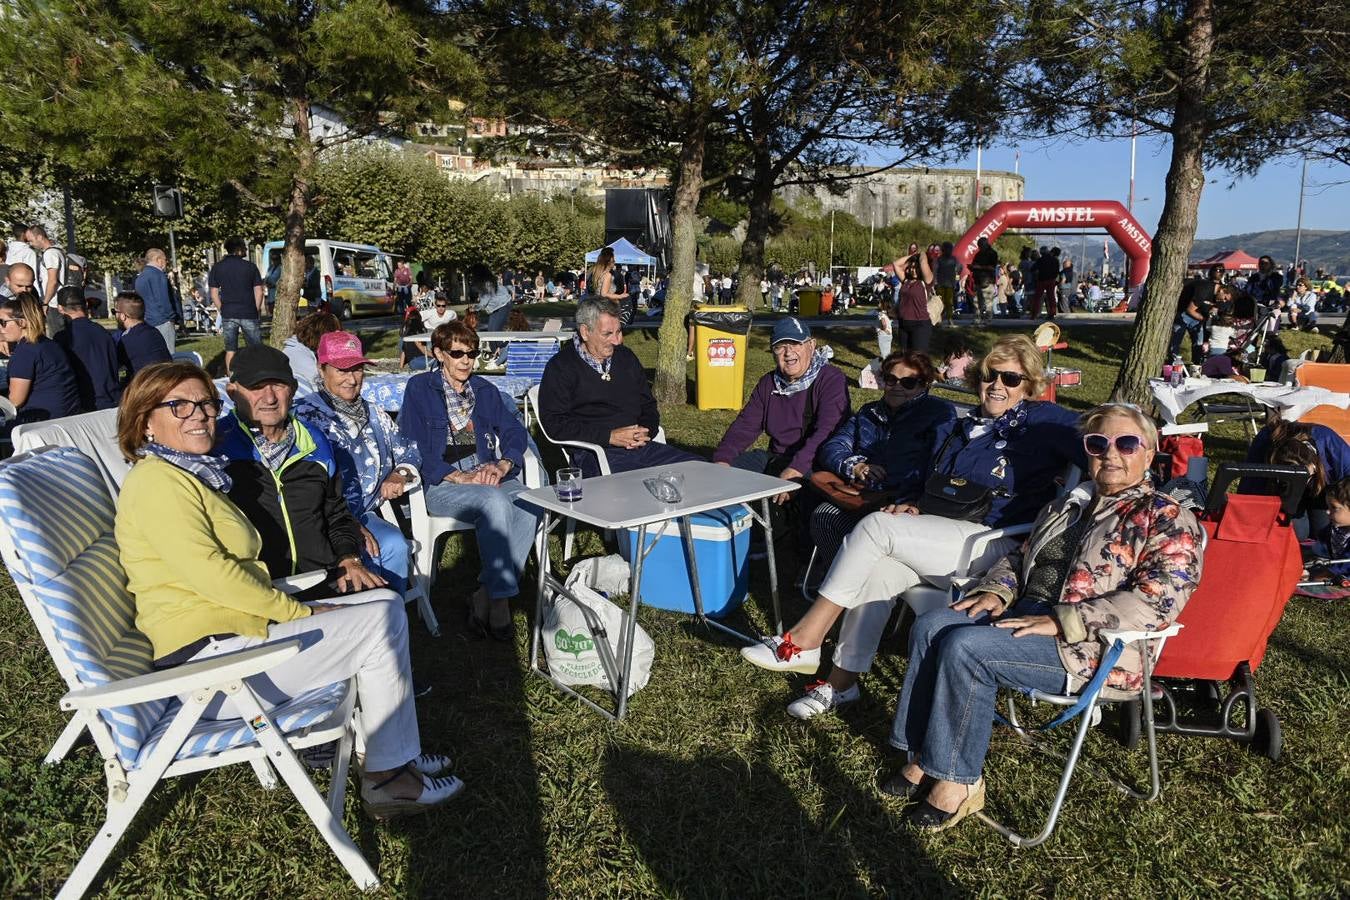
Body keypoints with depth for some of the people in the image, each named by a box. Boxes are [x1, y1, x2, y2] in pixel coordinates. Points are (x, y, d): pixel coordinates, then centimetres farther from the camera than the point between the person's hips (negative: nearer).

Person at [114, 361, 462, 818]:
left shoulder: (194, 475, 18)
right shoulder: (155, 479, -13)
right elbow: (207, 573, -21)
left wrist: (299, 609, 3)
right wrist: (300, 611, -14)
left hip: (236, 626, 10)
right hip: (209, 660, -10)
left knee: (386, 604, 7)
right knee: (381, 622, -10)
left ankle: (398, 753, 13)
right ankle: (389, 776, 2)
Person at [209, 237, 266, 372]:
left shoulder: (217, 268, 4)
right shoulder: (250, 266, -2)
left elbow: (214, 294, 4)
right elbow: (259, 292, -2)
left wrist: (222, 310, 13)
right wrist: (257, 310, 8)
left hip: (228, 315, 2)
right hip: (249, 314, -2)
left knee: (230, 349, 7)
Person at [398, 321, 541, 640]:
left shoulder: (484, 389, 21)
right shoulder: (420, 388, 7)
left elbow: (515, 431, 12)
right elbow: (412, 445, -5)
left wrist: (502, 465, -10)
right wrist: (458, 476, -17)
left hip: (487, 475, 4)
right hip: (442, 484, -4)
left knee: (529, 504, -29)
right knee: (495, 501, -36)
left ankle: (485, 597, -23)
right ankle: (500, 598, -28)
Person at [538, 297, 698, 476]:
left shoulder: (626, 357, 20)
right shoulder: (561, 367, 2)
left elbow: (649, 406, 27)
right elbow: (553, 422, -8)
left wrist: (645, 431, 2)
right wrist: (610, 436, -14)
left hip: (641, 446, 6)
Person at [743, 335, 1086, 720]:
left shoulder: (1042, 421, 0)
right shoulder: (958, 427, 20)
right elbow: (933, 484, 27)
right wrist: (914, 504, 7)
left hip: (999, 547, -7)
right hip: (946, 538, 7)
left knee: (875, 526, -23)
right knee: (876, 571, -23)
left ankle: (803, 641, -20)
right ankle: (842, 681, -11)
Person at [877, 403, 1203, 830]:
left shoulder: (1168, 519, -4)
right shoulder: (1070, 504, 21)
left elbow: (1157, 601, -18)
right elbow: (1019, 555, 27)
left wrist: (1058, 621, -22)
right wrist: (997, 591, 3)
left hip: (1094, 647, -8)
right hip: (1027, 612, 8)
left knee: (966, 647, -27)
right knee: (930, 627, -15)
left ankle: (958, 780, -14)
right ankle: (924, 758, -10)